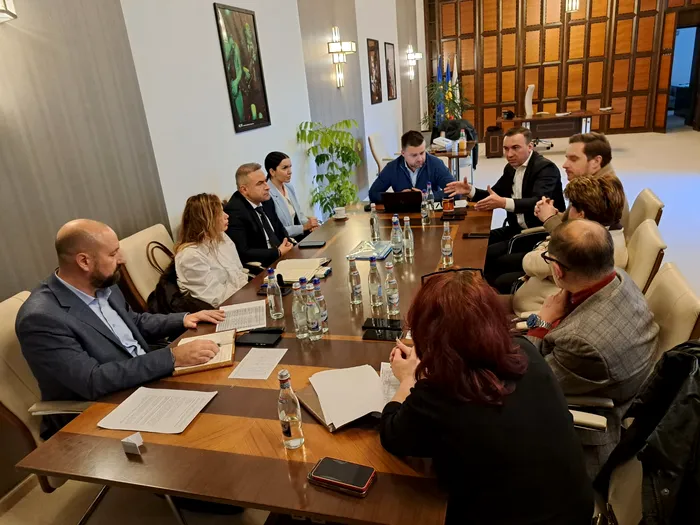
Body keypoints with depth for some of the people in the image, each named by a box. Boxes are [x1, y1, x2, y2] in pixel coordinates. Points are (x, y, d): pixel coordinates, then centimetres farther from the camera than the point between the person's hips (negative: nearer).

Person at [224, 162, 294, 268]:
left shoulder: (266, 201, 7)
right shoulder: (234, 212, -15)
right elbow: (242, 253, -19)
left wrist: (288, 246, 0)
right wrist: (278, 252, -14)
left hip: (281, 258, 8)